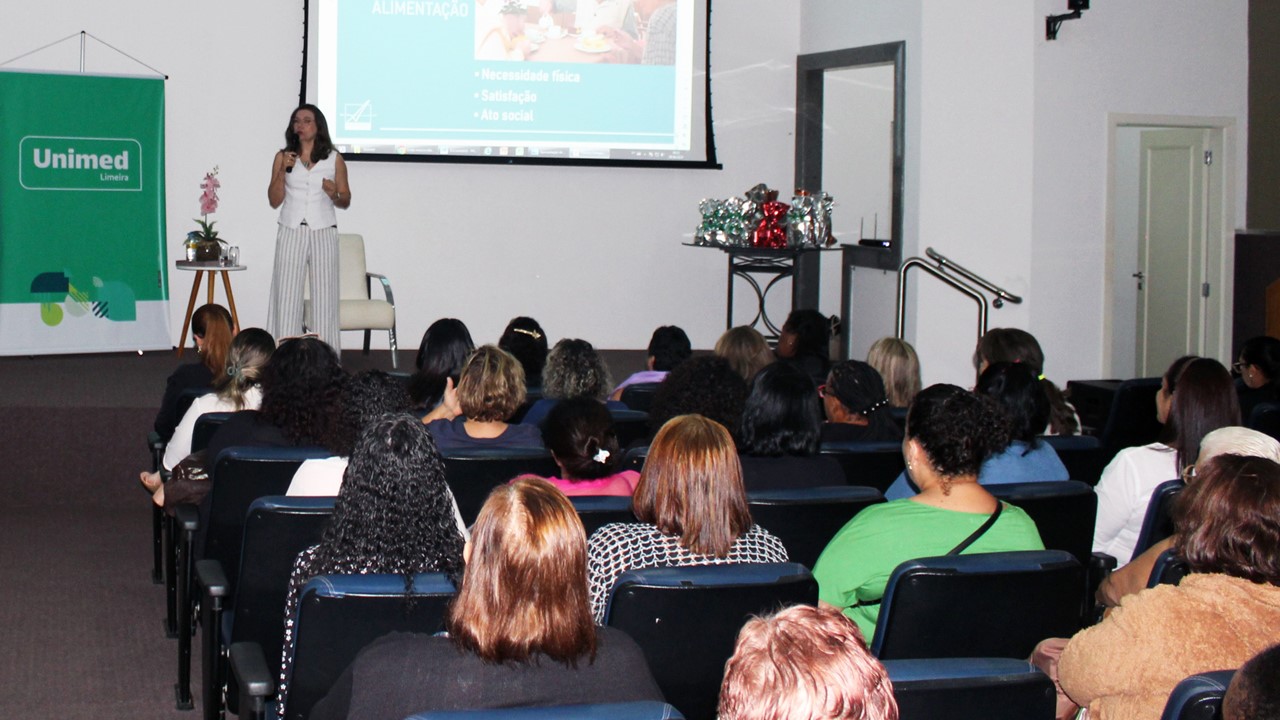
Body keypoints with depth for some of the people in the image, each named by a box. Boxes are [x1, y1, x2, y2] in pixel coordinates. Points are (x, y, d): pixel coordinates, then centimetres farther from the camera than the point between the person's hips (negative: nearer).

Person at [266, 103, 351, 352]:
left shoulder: (334, 159, 5)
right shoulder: (283, 157, 7)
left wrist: (335, 194, -12)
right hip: (291, 232, 1)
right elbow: (274, 201, 5)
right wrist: (283, 170, -8)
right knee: (287, 296, -3)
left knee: (324, 295, -2)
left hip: (323, 232, 0)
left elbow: (346, 202, 10)